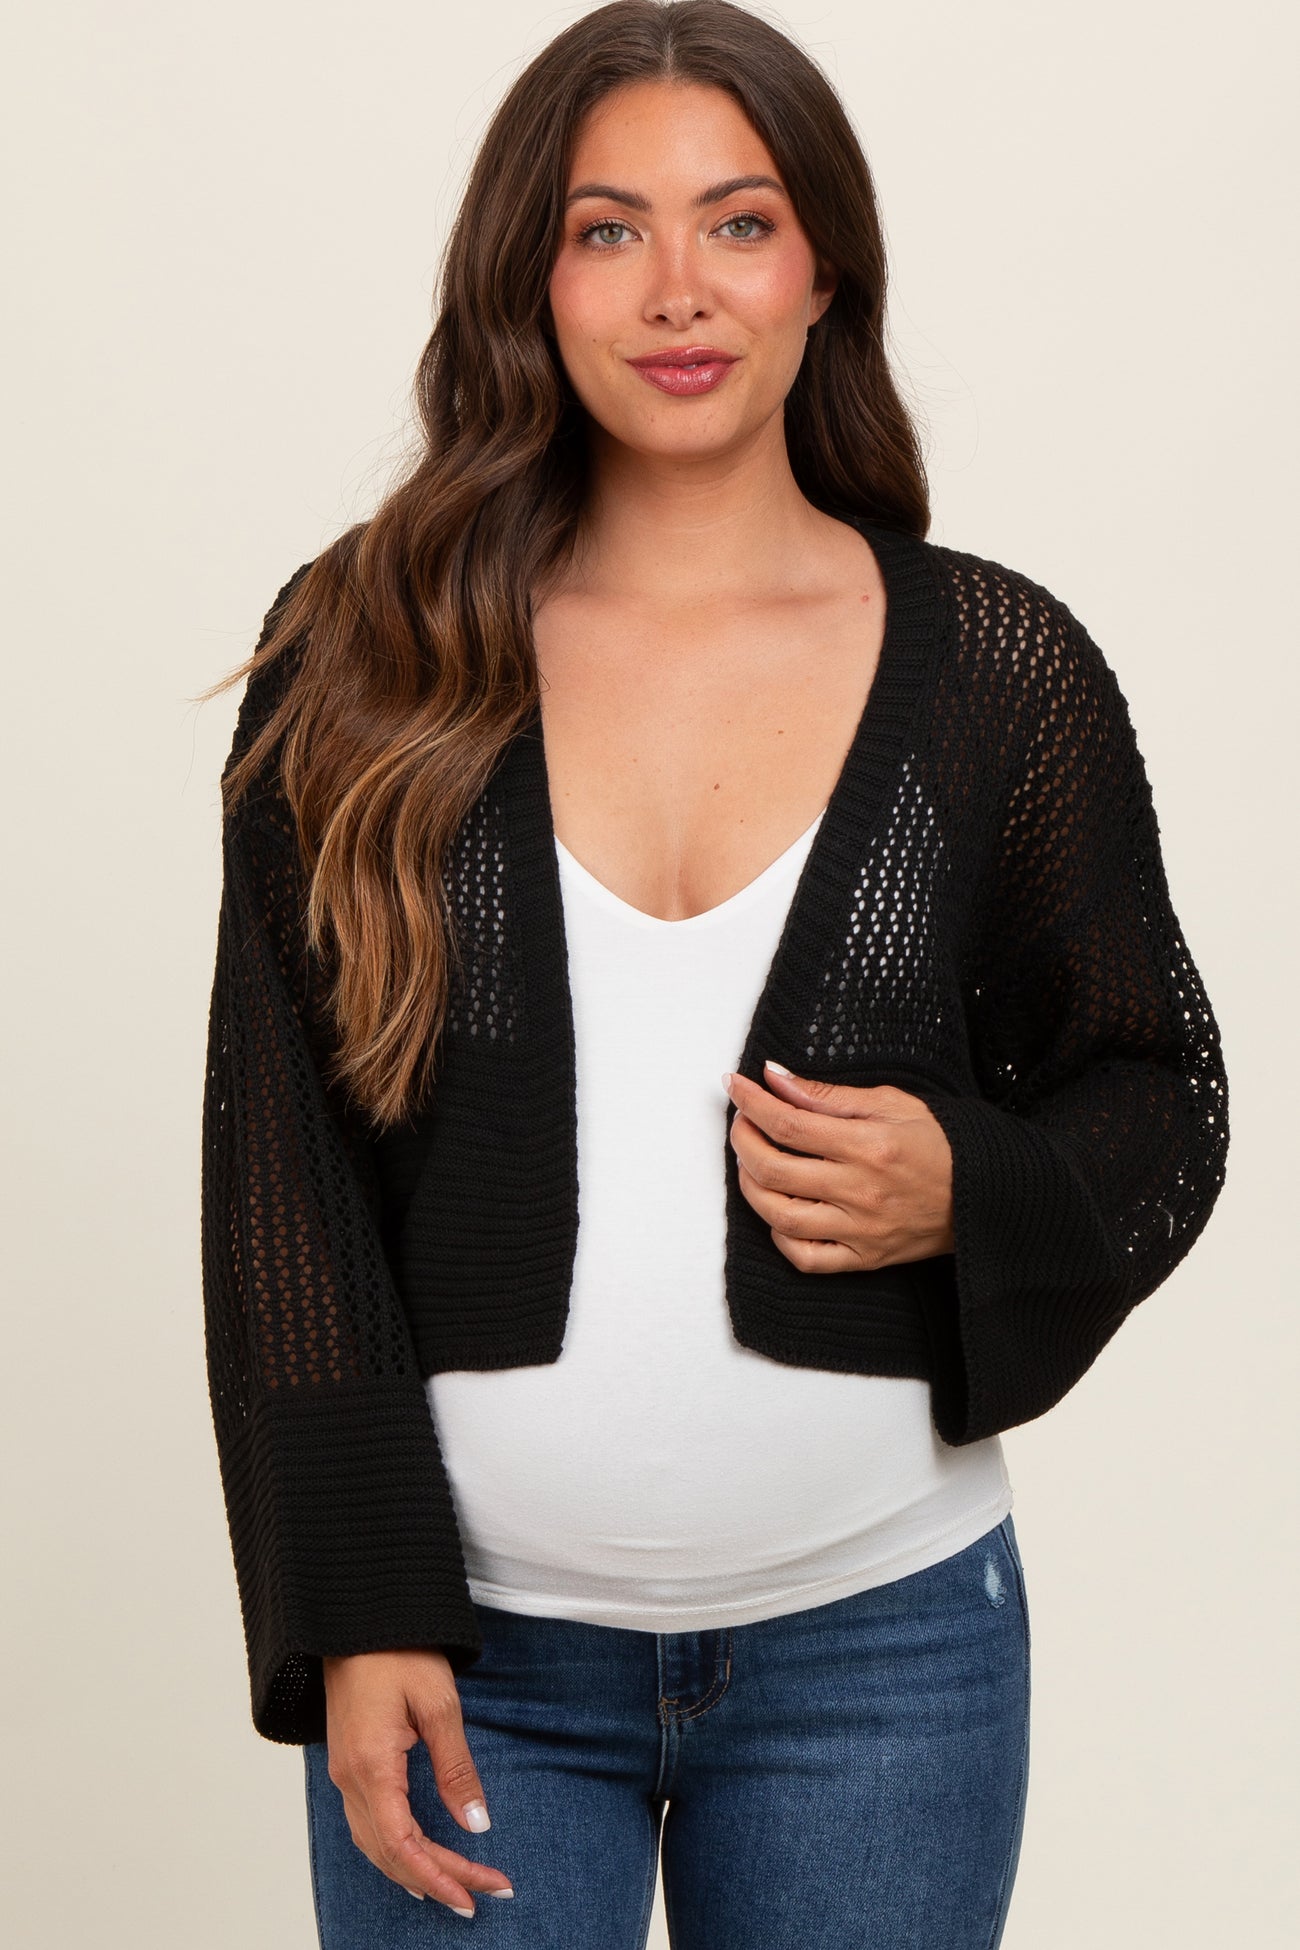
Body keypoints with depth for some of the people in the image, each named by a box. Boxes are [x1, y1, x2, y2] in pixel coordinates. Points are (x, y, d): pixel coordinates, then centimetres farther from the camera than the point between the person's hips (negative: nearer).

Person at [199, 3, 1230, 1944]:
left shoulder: (1000, 669, 0)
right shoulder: (364, 659, -1)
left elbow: (1157, 1095, 9)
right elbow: (278, 1150, -2)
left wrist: (969, 1193, -13)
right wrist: (355, 1609, -7)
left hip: (876, 1641, 1)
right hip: (471, 1648, 0)